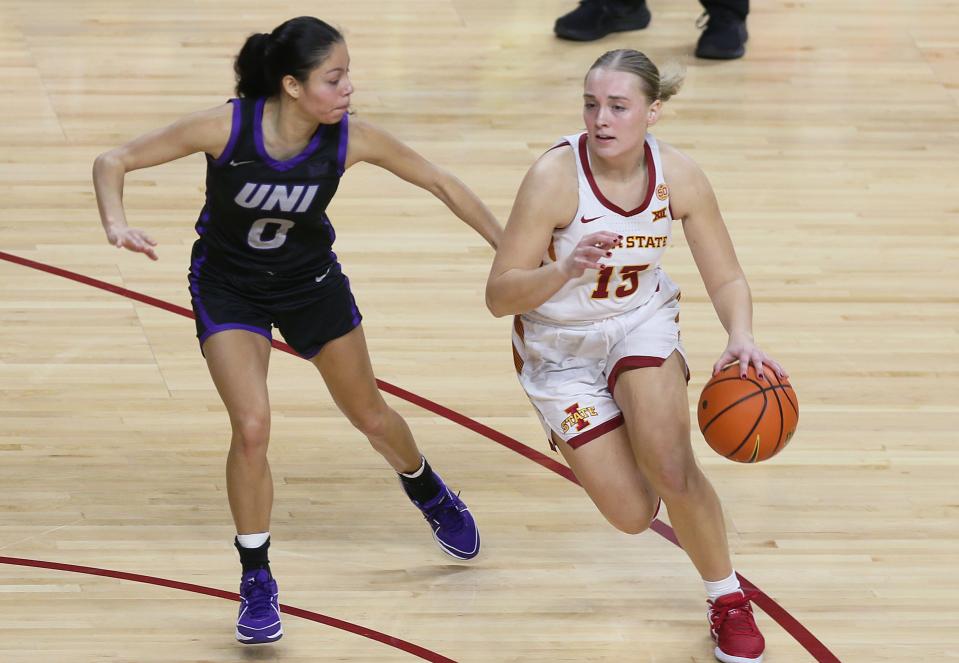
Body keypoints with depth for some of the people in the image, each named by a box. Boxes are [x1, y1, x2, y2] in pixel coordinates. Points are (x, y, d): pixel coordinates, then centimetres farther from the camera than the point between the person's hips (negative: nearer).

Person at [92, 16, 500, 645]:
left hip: (311, 281, 3)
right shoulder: (226, 127, -31)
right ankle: (257, 581, 0)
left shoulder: (351, 138, -25)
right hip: (229, 289, -2)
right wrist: (117, 225, -42)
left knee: (371, 415, 17)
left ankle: (429, 492, 51)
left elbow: (440, 182, -10)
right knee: (252, 427, -19)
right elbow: (113, 161, -23)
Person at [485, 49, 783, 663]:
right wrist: (567, 270, -43)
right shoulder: (555, 176, -28)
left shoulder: (679, 176, -18)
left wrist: (742, 336, -28)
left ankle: (729, 600, 4)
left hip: (643, 323, 2)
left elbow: (727, 278, -7)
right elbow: (499, 296, -25)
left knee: (672, 470, -23)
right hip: (561, 349, -1)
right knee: (633, 514, -6)